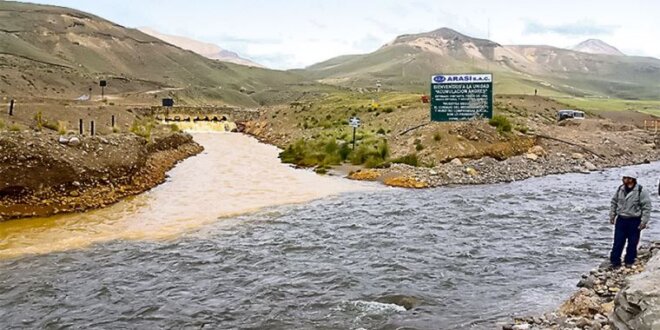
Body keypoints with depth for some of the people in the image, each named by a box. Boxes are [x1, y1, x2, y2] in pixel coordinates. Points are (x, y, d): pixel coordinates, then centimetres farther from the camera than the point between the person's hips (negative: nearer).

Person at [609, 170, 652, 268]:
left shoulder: (641, 191, -13)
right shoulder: (620, 189, 1)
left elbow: (646, 207, -11)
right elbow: (614, 203, 12)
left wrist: (644, 222, -13)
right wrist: (612, 216, 9)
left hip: (634, 221, -3)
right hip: (621, 220, 3)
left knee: (632, 243, 8)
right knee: (618, 242, 4)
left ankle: (629, 262, 23)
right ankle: (615, 262, 12)